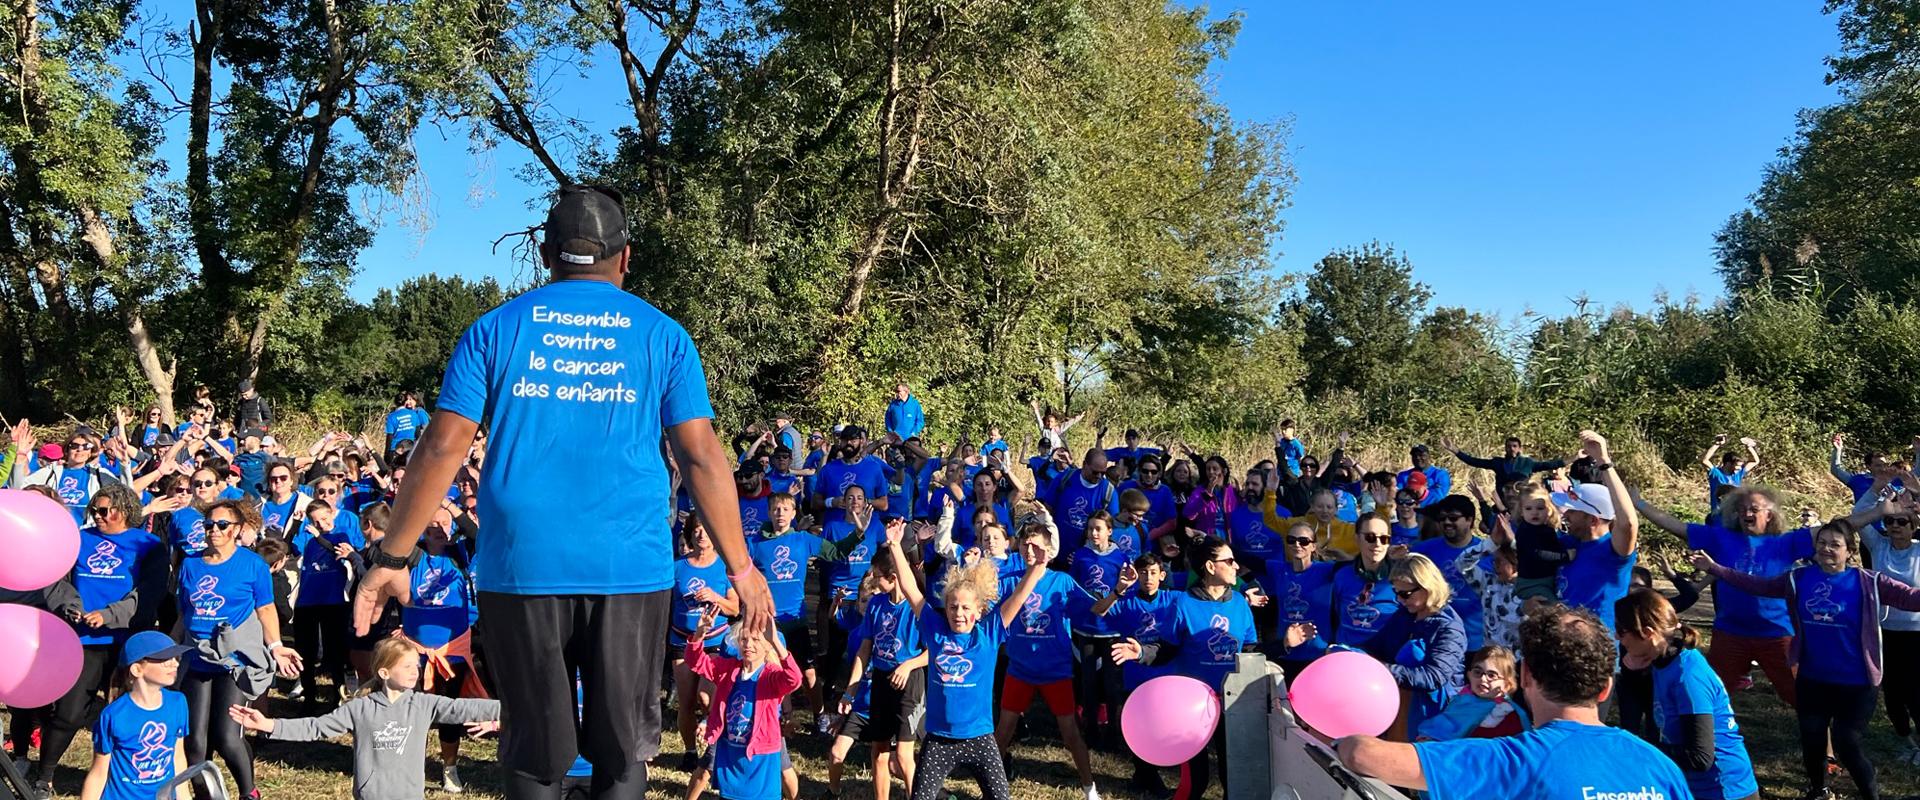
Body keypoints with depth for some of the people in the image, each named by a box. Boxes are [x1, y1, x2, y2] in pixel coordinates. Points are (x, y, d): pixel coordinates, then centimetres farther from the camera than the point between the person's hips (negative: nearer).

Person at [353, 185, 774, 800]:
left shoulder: (496, 328, 6)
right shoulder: (663, 335, 4)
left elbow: (442, 450, 1)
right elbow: (701, 457, -1)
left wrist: (392, 558, 8)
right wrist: (741, 568, 4)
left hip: (521, 565, 1)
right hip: (631, 567, -1)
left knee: (536, 749, 13)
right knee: (623, 744, 12)